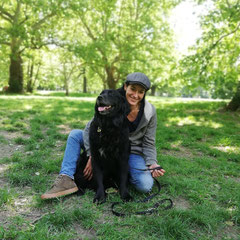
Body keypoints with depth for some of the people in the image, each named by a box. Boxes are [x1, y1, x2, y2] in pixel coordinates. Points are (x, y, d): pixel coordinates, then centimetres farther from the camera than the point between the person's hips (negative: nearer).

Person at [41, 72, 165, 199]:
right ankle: (66, 180, -22)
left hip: (133, 153, -1)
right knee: (75, 134, -13)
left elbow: (148, 143, -7)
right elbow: (90, 128, -13)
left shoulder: (150, 111, -15)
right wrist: (92, 156, -22)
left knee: (145, 186, -28)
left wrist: (152, 164, -24)